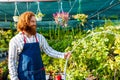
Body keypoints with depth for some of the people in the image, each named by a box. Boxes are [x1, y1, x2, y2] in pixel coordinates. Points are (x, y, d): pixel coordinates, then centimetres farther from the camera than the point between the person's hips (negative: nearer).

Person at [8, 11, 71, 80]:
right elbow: (12, 61, -4)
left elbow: (49, 50, 3)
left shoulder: (40, 37, 4)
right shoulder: (15, 40, -6)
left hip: (39, 74, 4)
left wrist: (63, 55, -11)